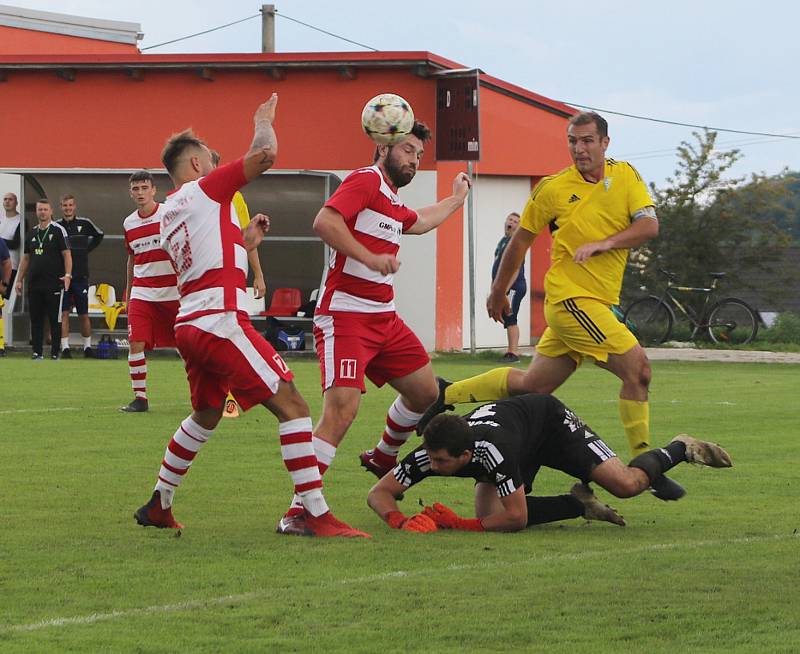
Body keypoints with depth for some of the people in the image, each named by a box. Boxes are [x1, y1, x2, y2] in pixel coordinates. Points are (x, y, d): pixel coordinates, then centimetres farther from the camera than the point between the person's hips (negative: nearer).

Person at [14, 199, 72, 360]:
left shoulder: (58, 231, -1)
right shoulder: (31, 233, 16)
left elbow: (66, 254, -5)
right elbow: (26, 258, 20)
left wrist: (68, 275, -17)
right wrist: (19, 280, 16)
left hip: (54, 284, -5)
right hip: (34, 285, 5)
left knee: (55, 320, -2)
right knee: (36, 319, 5)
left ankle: (55, 353, 2)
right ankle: (37, 353, 10)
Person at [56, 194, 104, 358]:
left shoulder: (84, 224, 3)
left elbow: (99, 235, 21)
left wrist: (87, 249, 11)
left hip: (81, 276, 0)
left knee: (83, 314, 5)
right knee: (64, 313, -4)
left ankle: (87, 346, 14)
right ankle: (65, 347, -3)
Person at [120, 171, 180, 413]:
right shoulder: (129, 224, 8)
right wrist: (128, 292, 25)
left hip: (173, 291, -3)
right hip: (142, 292, 3)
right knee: (135, 343, -11)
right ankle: (140, 398, -3)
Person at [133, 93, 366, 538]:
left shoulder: (169, 214, 21)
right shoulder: (204, 191, -4)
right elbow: (267, 154, -11)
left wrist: (245, 242, 27)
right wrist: (264, 122, 7)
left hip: (190, 325, 10)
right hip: (220, 321, -9)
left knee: (206, 415, 29)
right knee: (292, 405, -10)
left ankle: (159, 506, 36)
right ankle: (318, 516, -17)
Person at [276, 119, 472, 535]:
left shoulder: (394, 204, 20)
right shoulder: (367, 180, -9)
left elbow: (419, 222, 45)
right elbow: (324, 222, -24)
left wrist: (456, 198, 56)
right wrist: (370, 257, -30)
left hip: (384, 318, 10)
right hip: (345, 316, -10)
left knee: (425, 392, 18)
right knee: (341, 410, -22)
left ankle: (383, 458, 43)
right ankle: (298, 512, -22)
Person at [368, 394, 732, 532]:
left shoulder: (490, 451, -46)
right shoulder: (430, 454, -31)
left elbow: (517, 518, -41)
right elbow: (379, 492, -23)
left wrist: (460, 525, -43)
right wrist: (399, 521, -45)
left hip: (549, 420, -6)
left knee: (627, 485, -15)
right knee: (490, 514, -16)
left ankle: (679, 450, 20)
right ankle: (581, 504, 7)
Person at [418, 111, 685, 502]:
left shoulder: (626, 177, 6)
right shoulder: (552, 189, -4)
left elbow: (649, 225, -4)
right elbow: (520, 241, 8)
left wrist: (604, 243, -18)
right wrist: (498, 292, 15)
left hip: (598, 304, 5)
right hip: (571, 298, -5)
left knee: (533, 385, 13)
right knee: (637, 367, -15)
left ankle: (446, 394, 28)